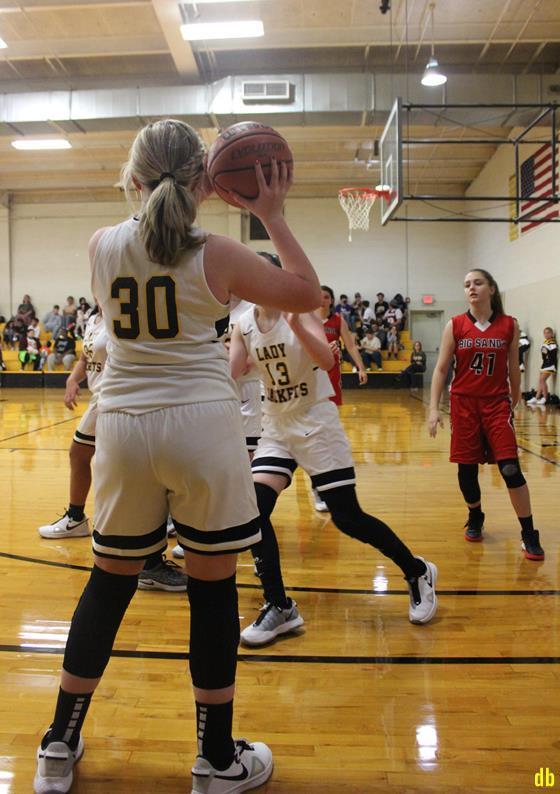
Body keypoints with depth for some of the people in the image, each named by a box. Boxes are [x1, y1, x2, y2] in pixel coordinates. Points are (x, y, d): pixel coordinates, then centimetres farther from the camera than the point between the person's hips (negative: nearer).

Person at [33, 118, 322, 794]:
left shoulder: (101, 245, 1)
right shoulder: (215, 255, -8)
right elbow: (308, 294, 4)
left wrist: (153, 197, 21)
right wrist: (271, 215, 7)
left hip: (123, 425, 4)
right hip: (201, 423, -3)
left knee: (110, 581, 16)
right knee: (212, 587, 7)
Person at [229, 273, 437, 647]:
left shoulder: (301, 310, -12)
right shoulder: (244, 325, 2)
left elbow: (327, 360, -27)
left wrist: (296, 326, -41)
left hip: (316, 422, -5)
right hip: (276, 425, 5)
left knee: (348, 517, -3)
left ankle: (418, 573, 21)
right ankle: (279, 607, 2)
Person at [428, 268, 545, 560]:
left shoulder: (509, 325, 0)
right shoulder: (455, 325, -1)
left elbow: (513, 369, 9)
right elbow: (441, 368, 0)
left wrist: (515, 405, 15)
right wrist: (434, 409, -6)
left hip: (497, 404, -1)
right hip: (464, 404, 1)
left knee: (510, 468, -9)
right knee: (466, 468, 6)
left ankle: (529, 534, 5)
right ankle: (475, 519, 32)